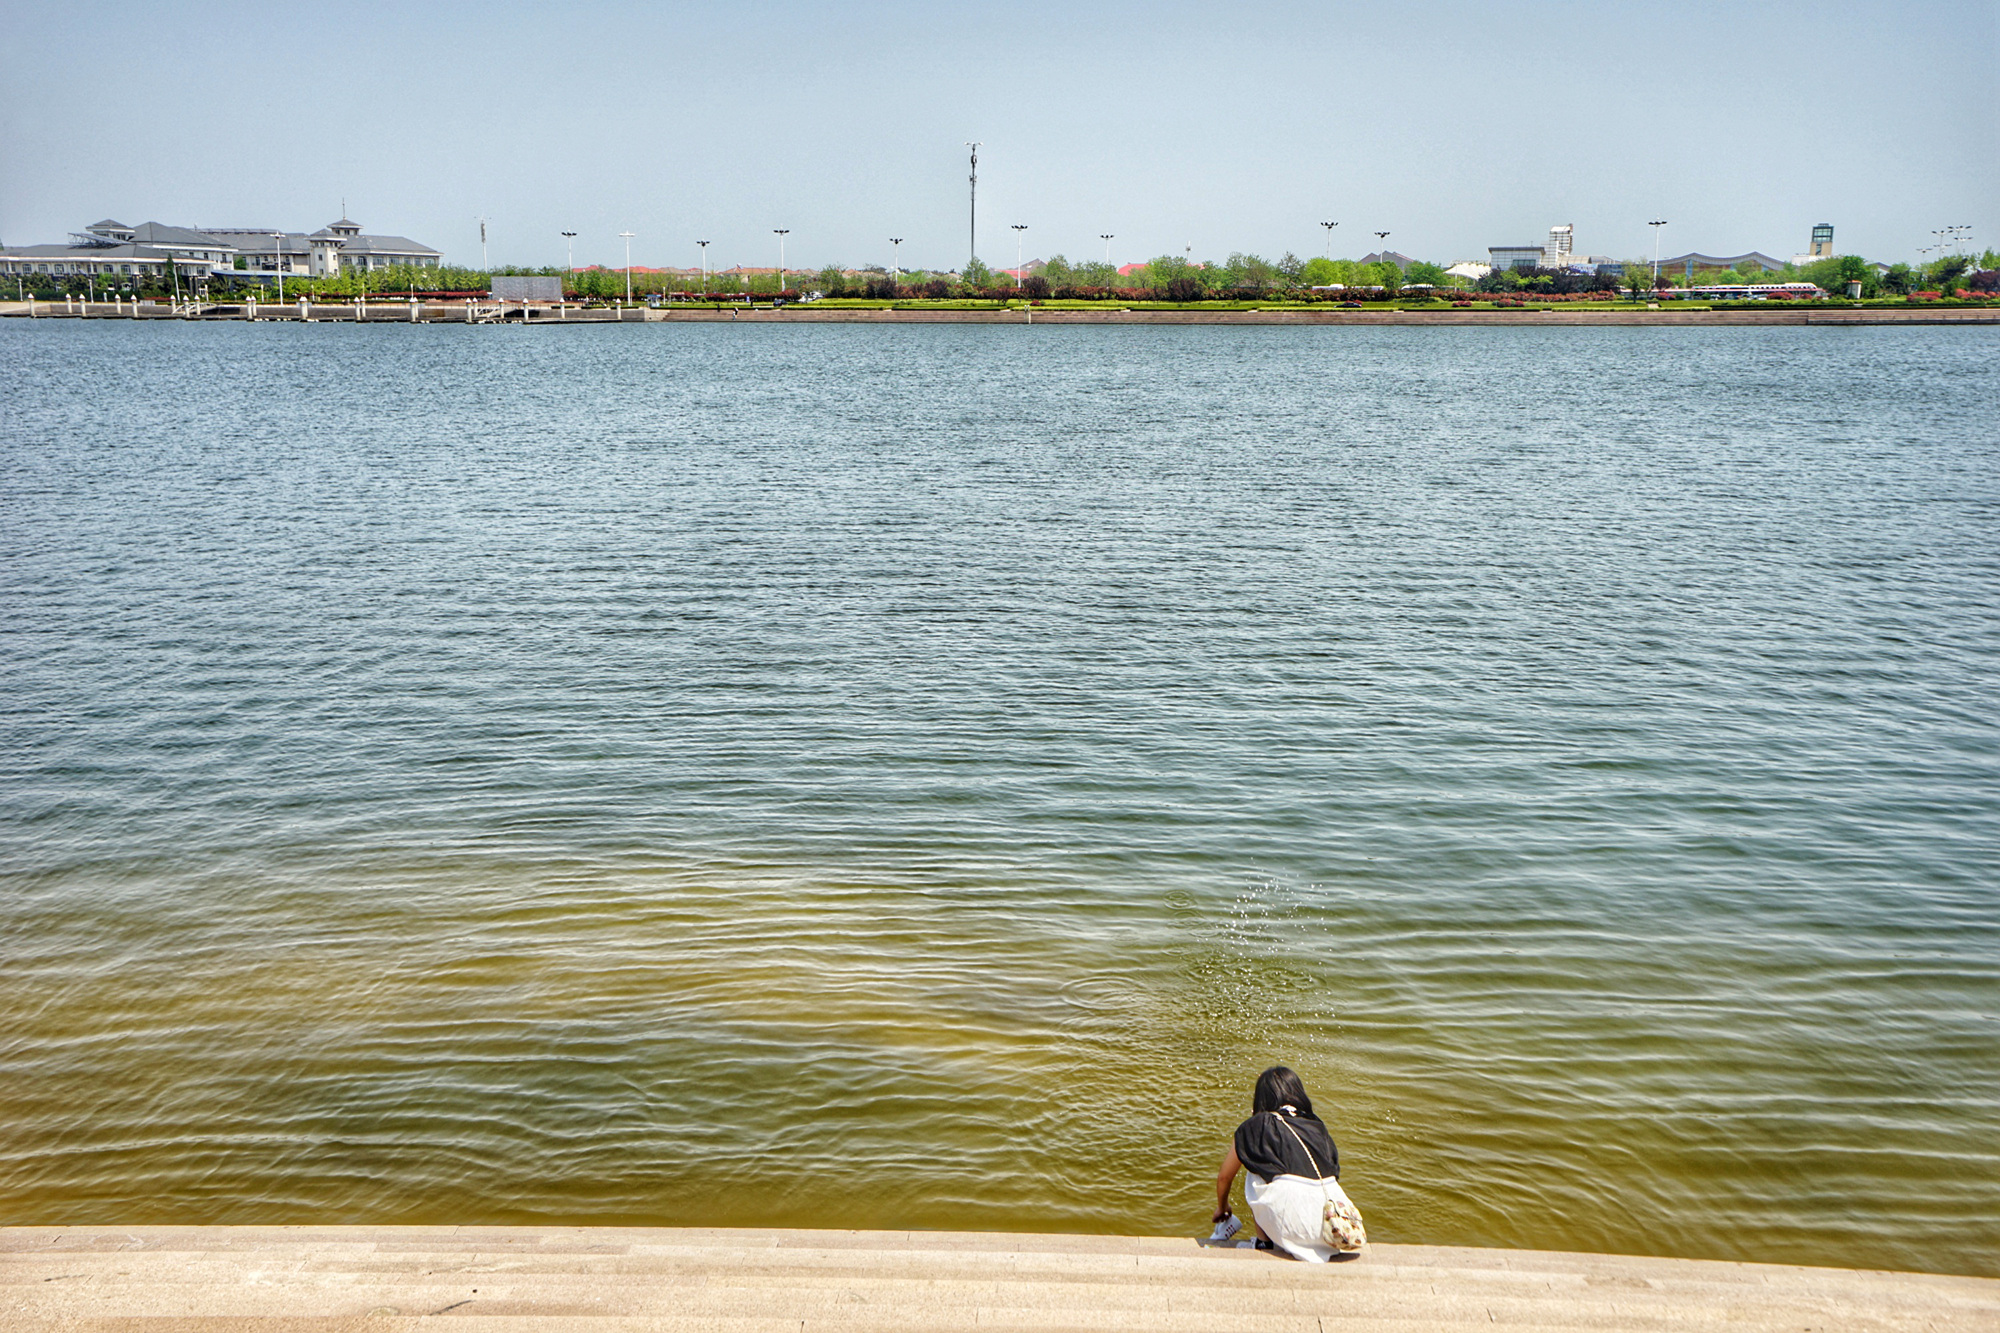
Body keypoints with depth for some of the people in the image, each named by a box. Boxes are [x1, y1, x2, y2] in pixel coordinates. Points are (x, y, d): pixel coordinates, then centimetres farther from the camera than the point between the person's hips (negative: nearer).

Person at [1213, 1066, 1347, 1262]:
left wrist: (1222, 1208, 42)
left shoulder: (1255, 1127, 9)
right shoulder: (1317, 1126, 18)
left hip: (1293, 1228, -4)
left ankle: (1266, 1244, 16)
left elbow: (1224, 1177, 21)